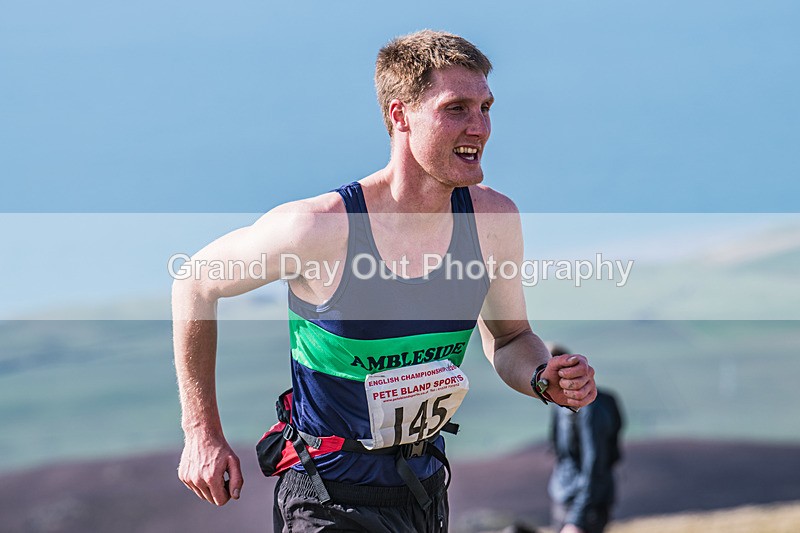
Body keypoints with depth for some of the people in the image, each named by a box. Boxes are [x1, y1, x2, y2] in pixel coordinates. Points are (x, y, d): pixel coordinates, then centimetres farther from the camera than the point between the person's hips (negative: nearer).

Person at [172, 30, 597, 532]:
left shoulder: (494, 220, -7)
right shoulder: (320, 226, -22)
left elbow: (508, 336, 11)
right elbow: (197, 282, -6)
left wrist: (545, 380, -13)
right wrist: (202, 433, -4)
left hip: (429, 488, 5)